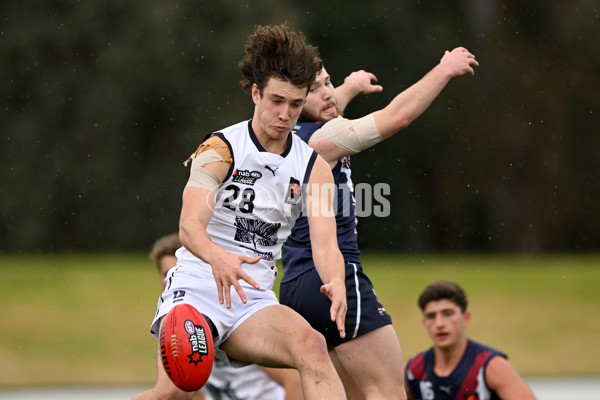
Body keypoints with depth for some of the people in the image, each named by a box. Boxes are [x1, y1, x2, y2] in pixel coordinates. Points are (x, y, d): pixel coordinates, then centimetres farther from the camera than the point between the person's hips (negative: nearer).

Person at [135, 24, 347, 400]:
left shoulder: (313, 167, 6)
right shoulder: (220, 150, -5)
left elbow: (325, 243, -5)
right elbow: (190, 226, -19)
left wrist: (336, 282, -30)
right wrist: (217, 257, -43)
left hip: (254, 299, 3)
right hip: (197, 288, -3)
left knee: (311, 346, -29)